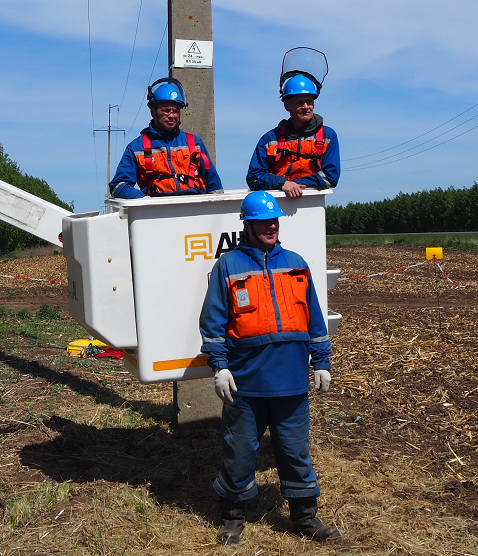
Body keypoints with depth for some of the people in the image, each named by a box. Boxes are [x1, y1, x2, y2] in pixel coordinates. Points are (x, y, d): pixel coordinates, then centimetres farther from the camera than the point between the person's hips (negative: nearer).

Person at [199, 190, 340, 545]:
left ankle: (305, 515, 29)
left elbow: (314, 320, 14)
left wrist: (322, 363, 11)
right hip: (246, 382, -3)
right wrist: (220, 367, -9)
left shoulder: (295, 264, 11)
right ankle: (233, 515, 29)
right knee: (240, 451, 10)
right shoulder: (228, 266, 0)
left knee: (296, 450, 13)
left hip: (292, 381, 3)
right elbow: (213, 322, -2)